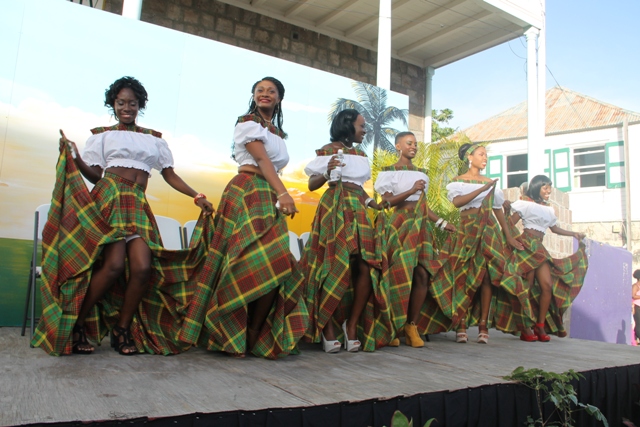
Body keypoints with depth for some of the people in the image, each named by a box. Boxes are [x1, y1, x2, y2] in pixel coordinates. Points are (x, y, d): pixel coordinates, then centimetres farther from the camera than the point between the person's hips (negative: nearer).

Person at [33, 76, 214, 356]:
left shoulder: (154, 138, 22)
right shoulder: (102, 135, 15)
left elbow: (170, 175, 17)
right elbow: (95, 175, 6)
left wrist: (197, 196, 7)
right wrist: (74, 156, -10)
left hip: (138, 205, 3)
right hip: (109, 198, -3)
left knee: (143, 266, -18)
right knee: (114, 264, -22)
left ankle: (122, 329, 1)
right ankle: (75, 325, -4)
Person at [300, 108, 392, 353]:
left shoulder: (361, 155, 22)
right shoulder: (328, 150, 3)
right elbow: (312, 185, 1)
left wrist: (373, 203, 8)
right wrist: (327, 172, -17)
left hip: (359, 212, 6)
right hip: (335, 210, -6)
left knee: (366, 267, -7)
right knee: (338, 267, -13)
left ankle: (352, 326, 3)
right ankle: (328, 329, -3)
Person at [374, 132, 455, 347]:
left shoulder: (422, 174, 20)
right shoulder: (389, 172, 3)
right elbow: (386, 202, -7)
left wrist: (442, 223, 15)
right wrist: (411, 191, -16)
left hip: (420, 228, 5)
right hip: (400, 227, -5)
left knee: (423, 275, -6)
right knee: (400, 276, -8)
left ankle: (412, 325, 4)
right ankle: (392, 327, 5)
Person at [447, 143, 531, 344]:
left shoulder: (490, 183, 16)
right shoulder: (458, 181, 6)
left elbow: (498, 210, 17)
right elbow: (457, 201, -14)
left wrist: (508, 236, 13)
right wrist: (482, 189, -18)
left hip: (489, 231, 3)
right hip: (467, 231, -3)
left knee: (488, 275, -5)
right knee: (466, 276, -7)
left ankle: (483, 325, -1)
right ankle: (461, 325, -3)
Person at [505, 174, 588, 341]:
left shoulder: (548, 209, 21)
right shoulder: (525, 204, 2)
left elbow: (555, 228, 31)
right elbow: (510, 224, -6)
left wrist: (574, 234, 24)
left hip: (539, 248, 6)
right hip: (527, 245, -6)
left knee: (548, 285, -5)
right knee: (527, 286, -8)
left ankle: (540, 325, 4)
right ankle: (525, 328, -4)